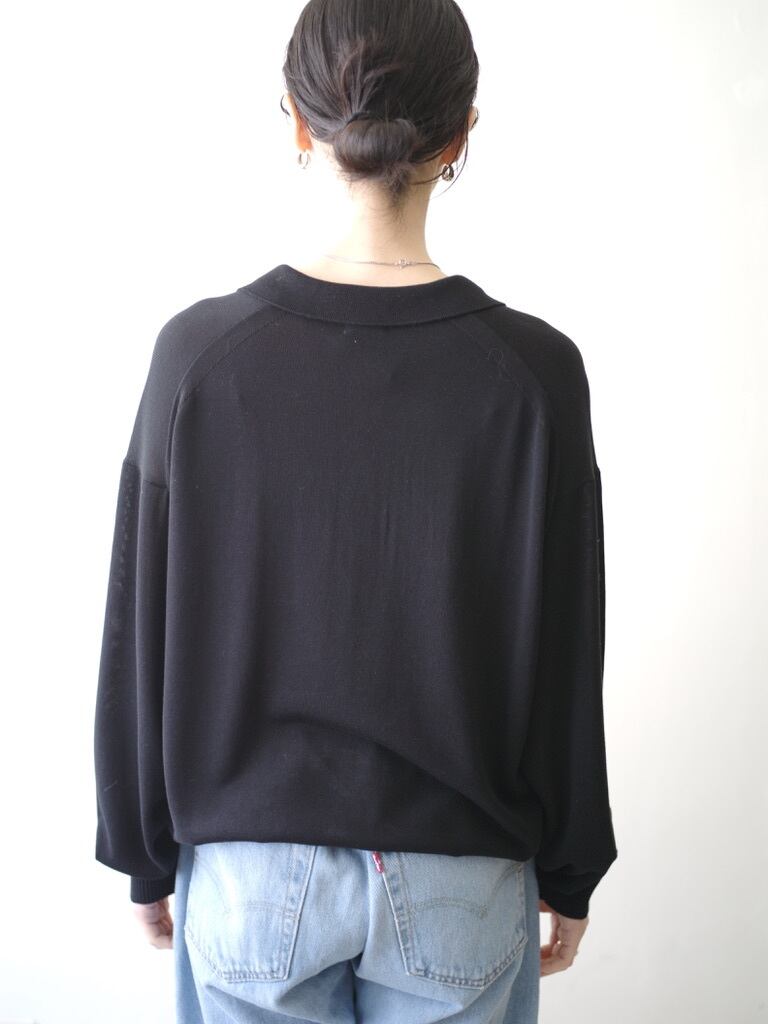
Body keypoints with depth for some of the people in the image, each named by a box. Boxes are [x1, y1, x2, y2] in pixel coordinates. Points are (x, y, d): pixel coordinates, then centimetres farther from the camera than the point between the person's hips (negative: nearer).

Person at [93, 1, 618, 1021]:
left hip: (249, 869, 0)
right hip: (457, 879, 0)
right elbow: (563, 660, -7)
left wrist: (144, 854, 8)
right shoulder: (532, 369, -14)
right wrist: (571, 874, 7)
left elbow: (142, 637, -6)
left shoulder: (201, 352, -13)